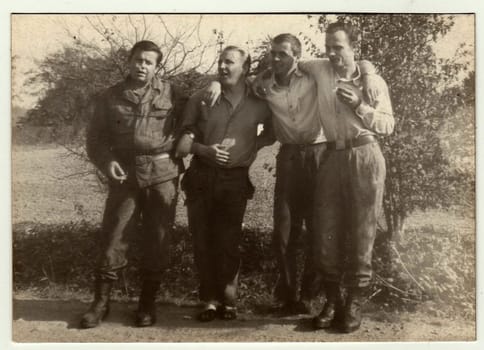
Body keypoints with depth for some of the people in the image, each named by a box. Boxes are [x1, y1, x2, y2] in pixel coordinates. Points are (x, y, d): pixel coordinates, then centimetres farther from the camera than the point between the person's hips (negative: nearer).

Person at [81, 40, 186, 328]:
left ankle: (148, 303, 17)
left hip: (163, 176, 0)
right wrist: (107, 162, -7)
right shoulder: (111, 97, 8)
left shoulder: (170, 93, 6)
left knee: (157, 242, 4)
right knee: (113, 239, 0)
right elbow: (96, 138, 9)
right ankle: (101, 302, 12)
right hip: (126, 176, 1)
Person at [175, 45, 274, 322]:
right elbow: (184, 141, 2)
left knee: (228, 241, -1)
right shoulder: (200, 99, 4)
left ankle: (228, 299, 12)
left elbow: (273, 133, 15)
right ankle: (210, 299, 13)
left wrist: (248, 145, 0)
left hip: (235, 180, -1)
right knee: (203, 240, 2)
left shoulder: (259, 104, 5)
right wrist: (204, 149, -18)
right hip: (201, 177, 1)